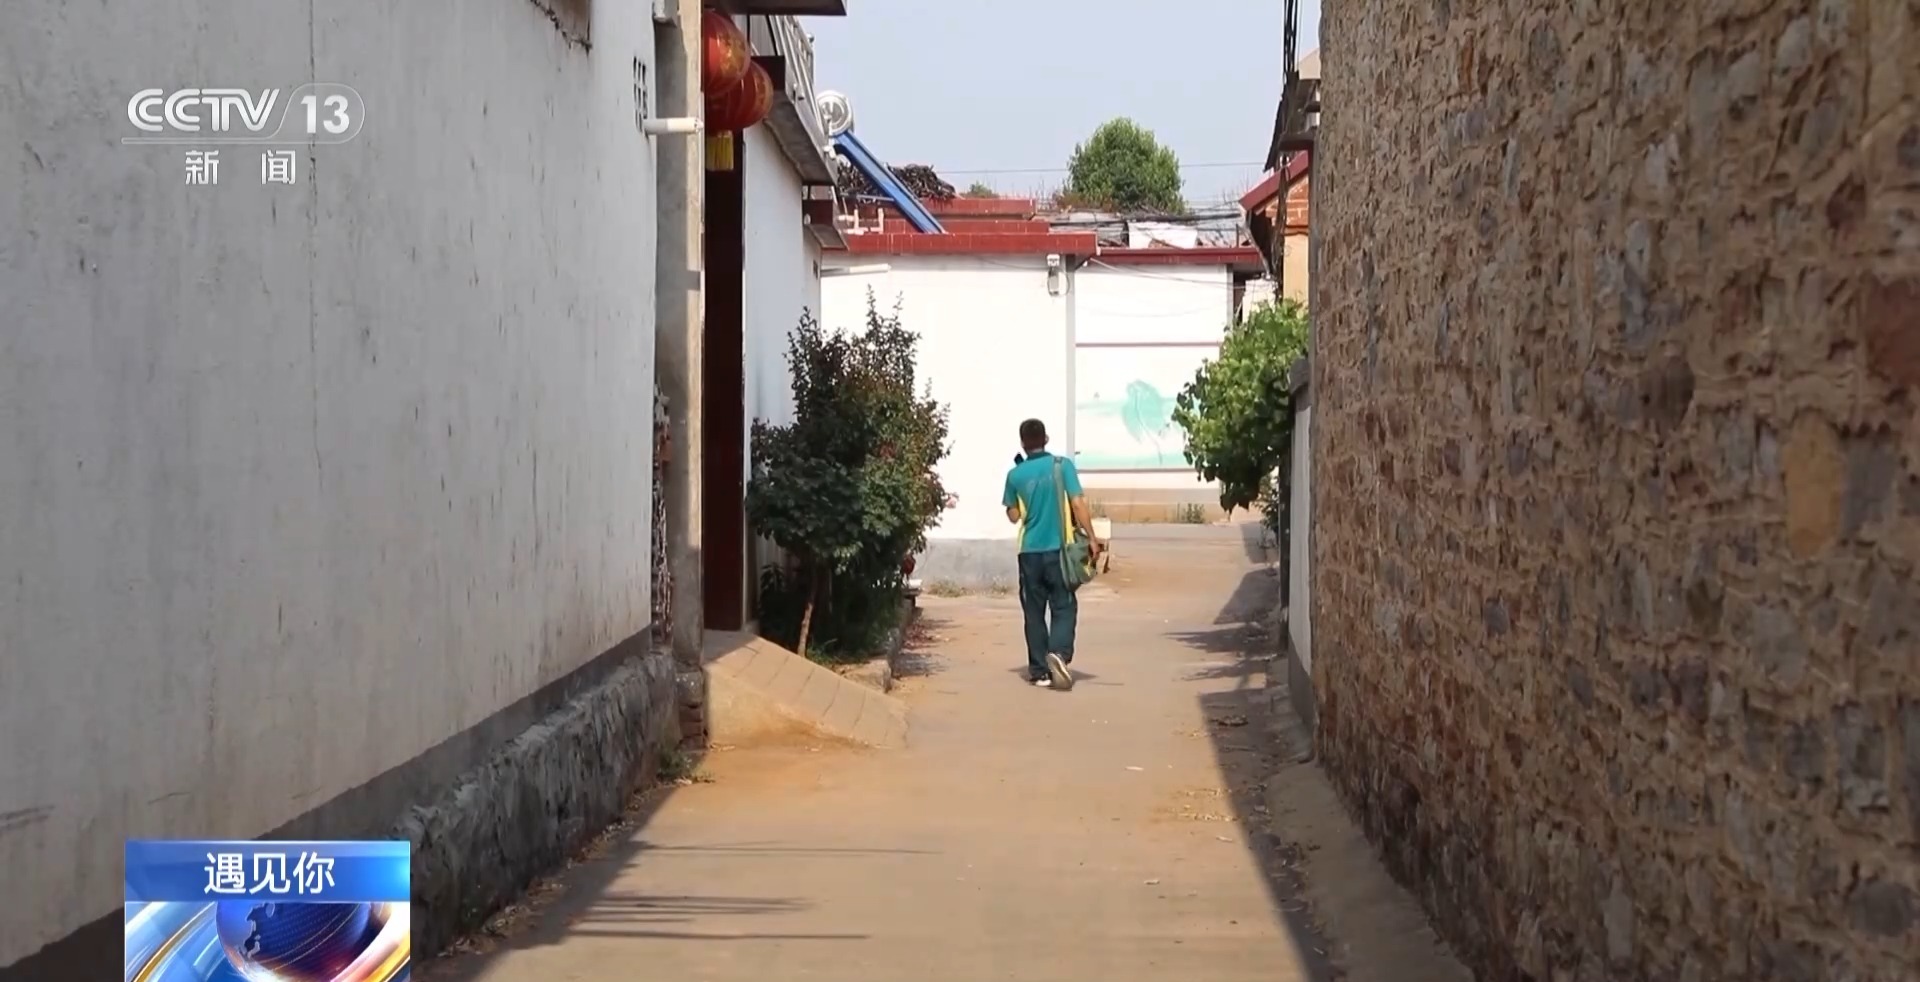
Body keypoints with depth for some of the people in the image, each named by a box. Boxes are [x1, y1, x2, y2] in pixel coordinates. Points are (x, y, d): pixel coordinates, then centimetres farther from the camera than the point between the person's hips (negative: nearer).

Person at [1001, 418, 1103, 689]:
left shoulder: (1015, 475, 0)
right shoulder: (1062, 465, -5)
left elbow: (1014, 515, 8)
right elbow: (1077, 503, -9)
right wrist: (1091, 538, -3)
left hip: (1030, 551, 1)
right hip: (1058, 548, -1)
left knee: (1034, 611, 10)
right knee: (1063, 606, 6)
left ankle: (1039, 670, 11)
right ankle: (1059, 653, -18)